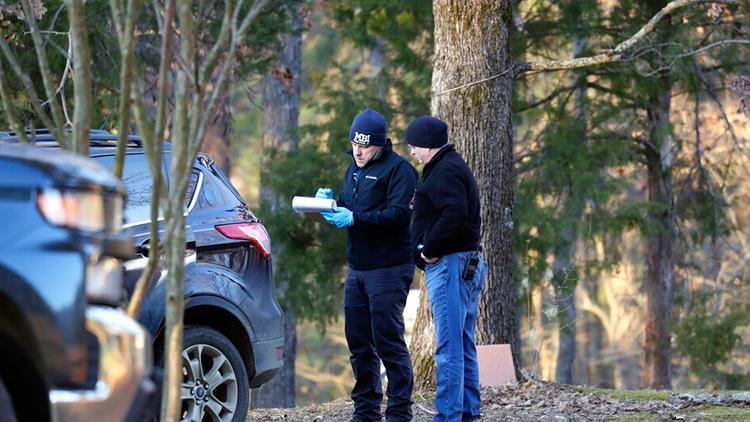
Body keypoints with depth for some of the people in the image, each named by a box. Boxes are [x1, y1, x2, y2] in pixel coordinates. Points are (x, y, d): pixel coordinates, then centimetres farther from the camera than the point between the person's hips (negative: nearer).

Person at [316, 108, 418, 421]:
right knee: (359, 342, 10)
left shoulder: (398, 169, -9)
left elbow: (399, 214, -20)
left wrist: (354, 218, -25)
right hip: (357, 269, 8)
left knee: (388, 341, -8)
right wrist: (331, 202, 0)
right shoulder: (354, 169, 18)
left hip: (389, 269, -8)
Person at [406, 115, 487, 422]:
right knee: (463, 345, 14)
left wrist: (428, 248, -18)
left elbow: (455, 213, -26)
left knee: (449, 347, -10)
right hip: (469, 265, 11)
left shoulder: (445, 171, -12)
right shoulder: (453, 166, 21)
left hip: (448, 264, -11)